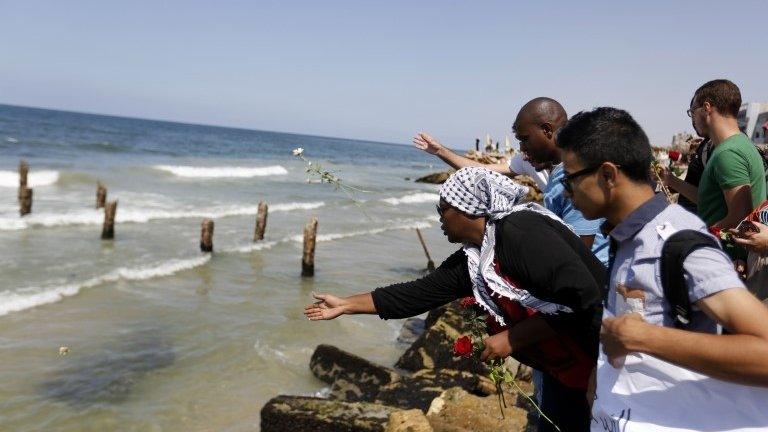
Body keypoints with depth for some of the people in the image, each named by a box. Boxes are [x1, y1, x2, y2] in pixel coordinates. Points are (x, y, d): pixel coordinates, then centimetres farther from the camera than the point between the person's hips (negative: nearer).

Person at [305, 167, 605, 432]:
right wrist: (346, 305, 13)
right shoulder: (470, 261, 3)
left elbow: (580, 294, -30)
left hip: (598, 361, -8)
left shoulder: (521, 230, -23)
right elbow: (418, 293, 10)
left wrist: (512, 338, -21)